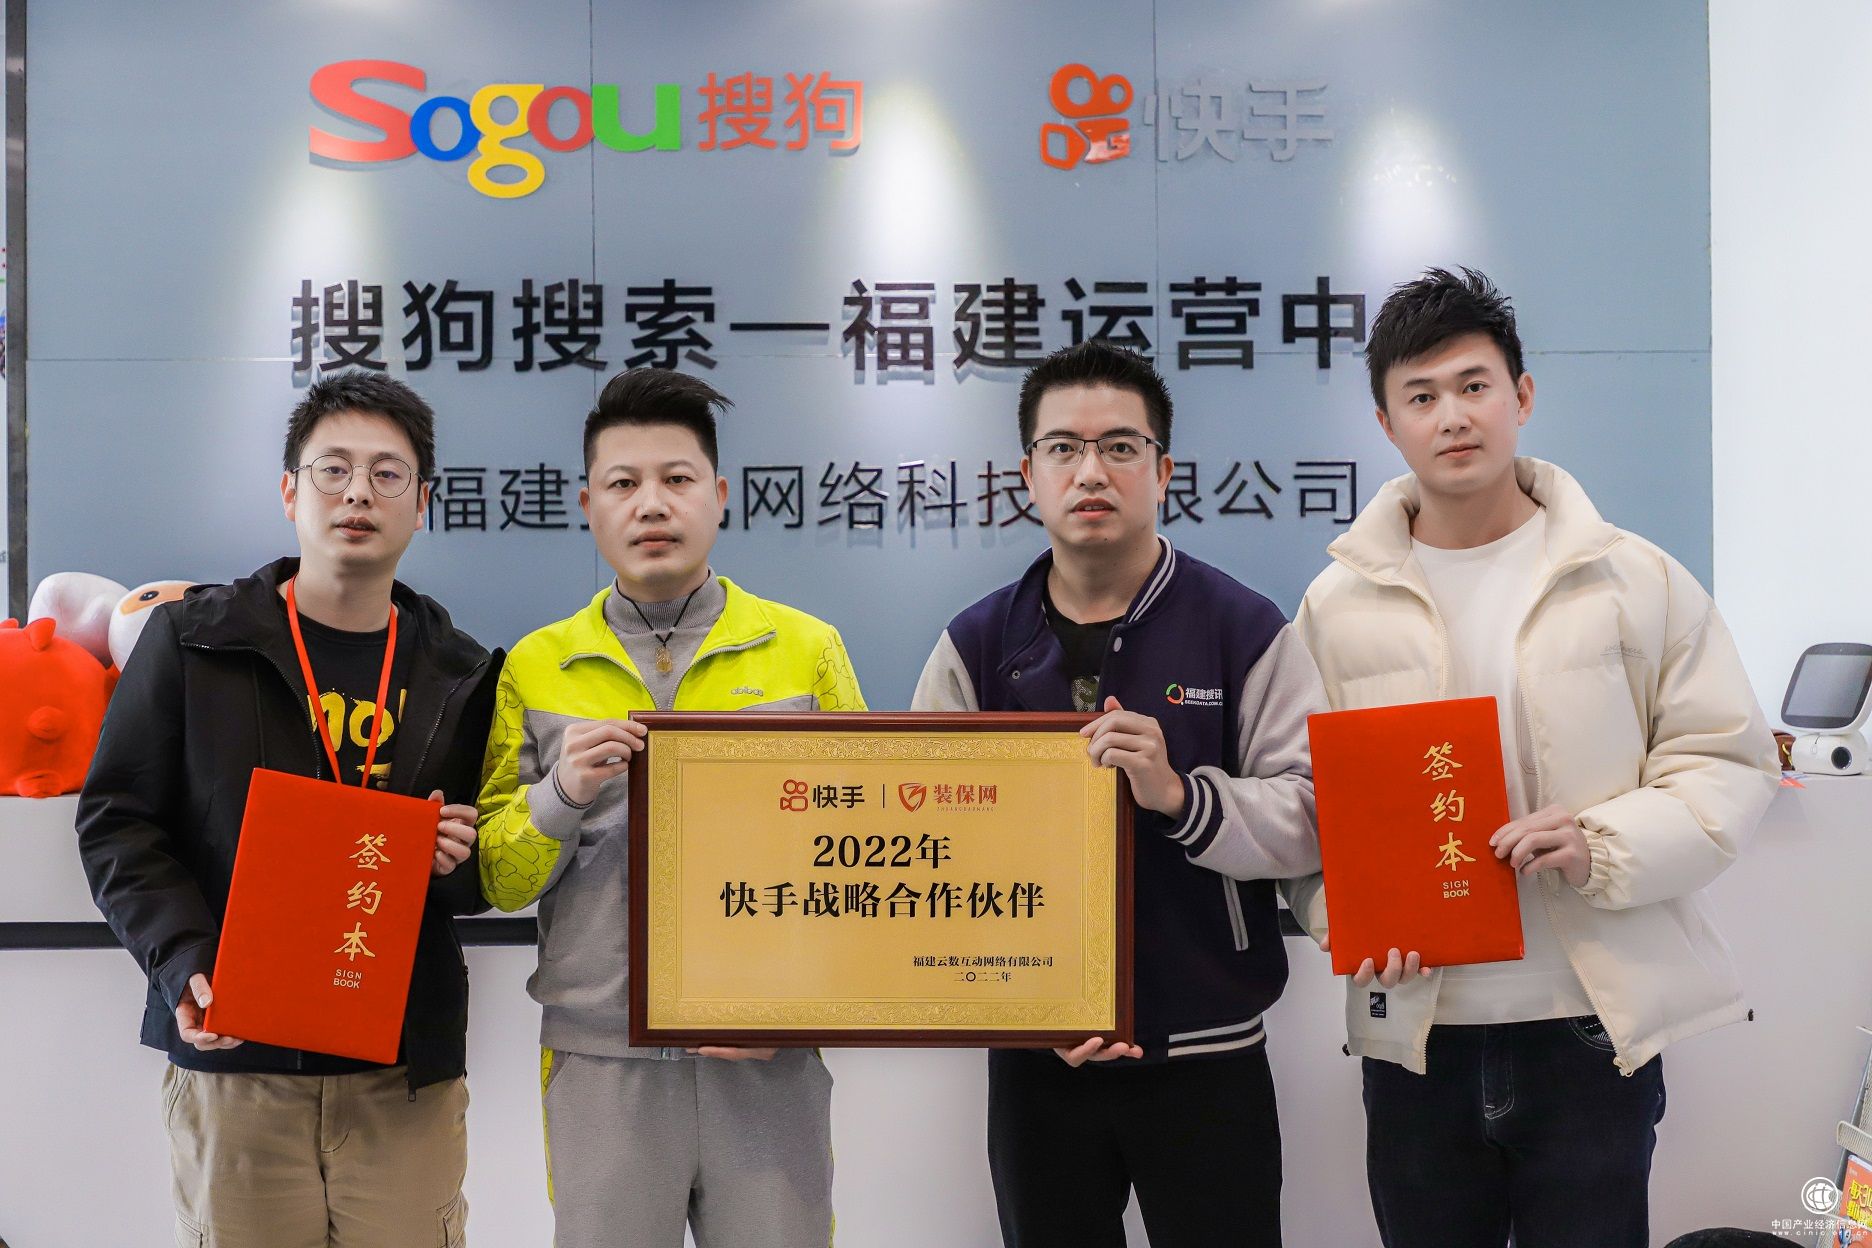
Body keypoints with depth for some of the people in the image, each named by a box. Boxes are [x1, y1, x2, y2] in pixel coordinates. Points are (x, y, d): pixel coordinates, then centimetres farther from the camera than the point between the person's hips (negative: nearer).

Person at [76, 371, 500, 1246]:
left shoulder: (459, 675, 9)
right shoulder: (192, 640, 3)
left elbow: (492, 871, 17)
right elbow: (117, 821, 1)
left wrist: (462, 861, -7)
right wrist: (184, 962, -13)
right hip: (234, 1059, -1)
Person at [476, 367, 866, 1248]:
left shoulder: (807, 649, 4)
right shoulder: (535, 668, 6)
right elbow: (497, 881, 7)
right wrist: (561, 795, -12)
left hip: (769, 1065, 0)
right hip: (601, 1065, 1)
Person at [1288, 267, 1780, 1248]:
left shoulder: (1637, 580, 1)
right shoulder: (1336, 605, 4)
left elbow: (1728, 762, 1)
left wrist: (1608, 848, -16)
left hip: (1597, 1029, -1)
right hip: (1414, 1037, 2)